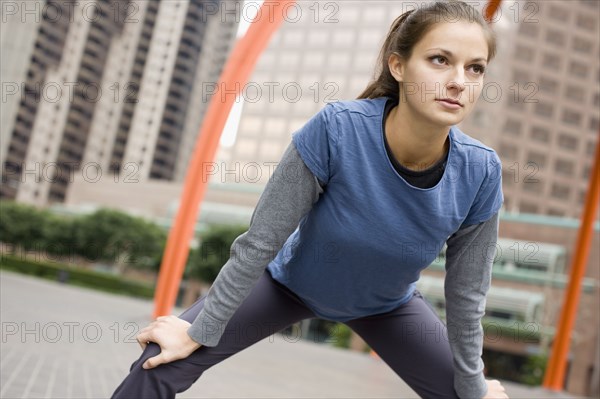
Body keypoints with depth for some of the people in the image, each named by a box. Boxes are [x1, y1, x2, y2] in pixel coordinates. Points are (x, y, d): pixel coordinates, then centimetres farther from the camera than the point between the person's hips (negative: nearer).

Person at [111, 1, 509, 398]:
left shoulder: (479, 174, -28)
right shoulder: (337, 129, -35)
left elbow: (466, 296, -12)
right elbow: (260, 241, -25)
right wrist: (200, 331, -16)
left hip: (386, 305, 2)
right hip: (293, 281, -2)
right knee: (160, 366, -10)